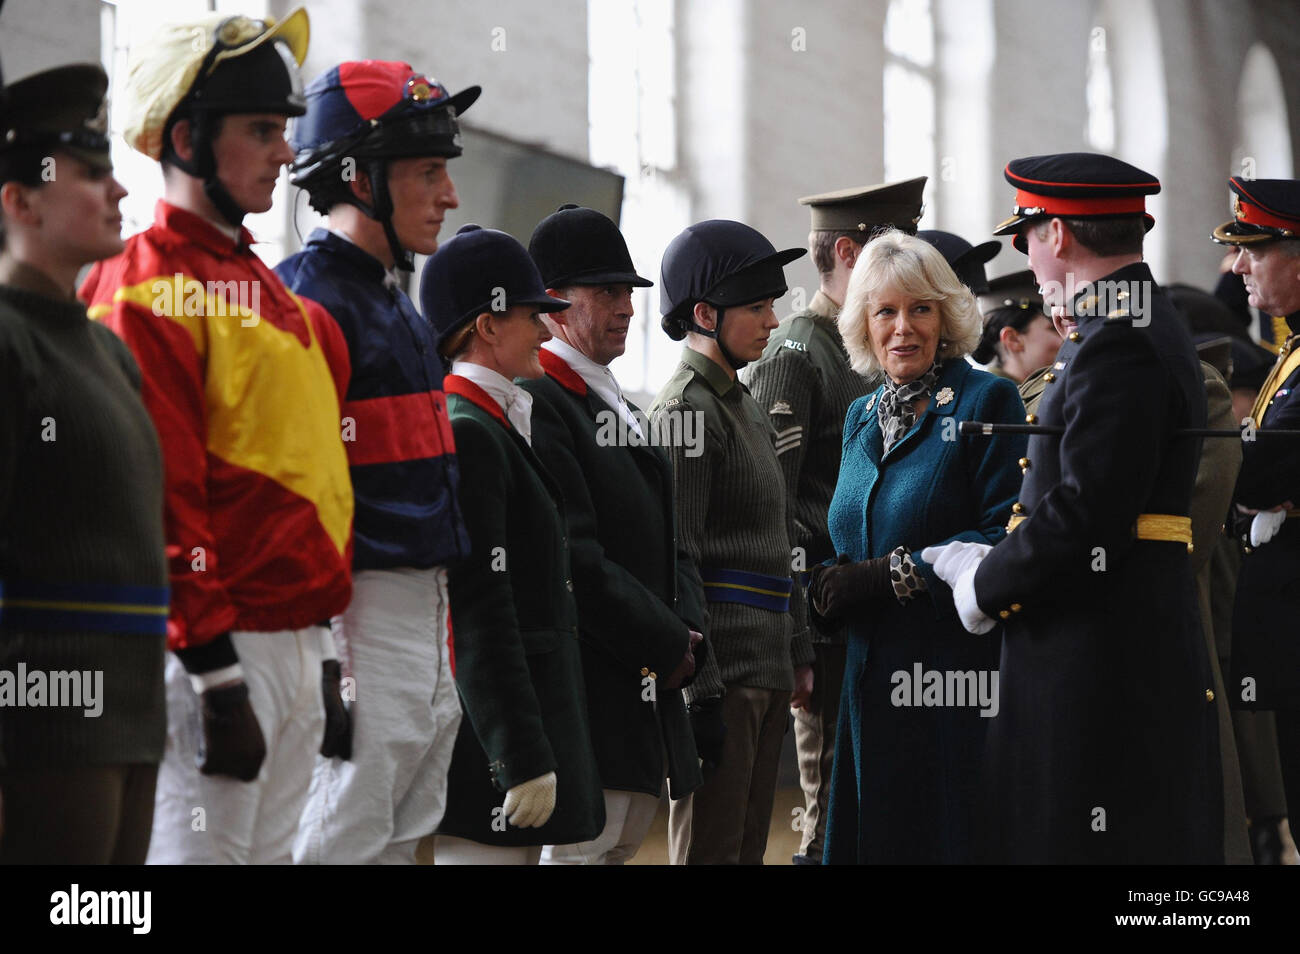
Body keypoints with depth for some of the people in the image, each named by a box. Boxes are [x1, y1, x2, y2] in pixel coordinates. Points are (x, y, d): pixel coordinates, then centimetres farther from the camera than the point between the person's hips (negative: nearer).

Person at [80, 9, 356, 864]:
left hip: (299, 647, 9)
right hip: (221, 646, -9)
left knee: (272, 850, 12)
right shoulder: (145, 288, -11)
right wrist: (214, 675, -21)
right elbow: (156, 498, -18)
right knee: (201, 848, -7)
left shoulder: (265, 287, 19)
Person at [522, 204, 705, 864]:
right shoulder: (538, 403, -14)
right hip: (589, 682, -10)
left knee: (627, 835, 13)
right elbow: (574, 560, -20)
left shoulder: (622, 408, 20)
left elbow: (668, 543, 20)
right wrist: (667, 645, -15)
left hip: (648, 684, 10)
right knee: (584, 842, -9)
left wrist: (688, 631, 0)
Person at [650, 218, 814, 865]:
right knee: (711, 850, -6)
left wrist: (799, 654, 20)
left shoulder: (746, 407, 18)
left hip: (766, 666, 9)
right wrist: (701, 691, -20)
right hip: (720, 667, -9)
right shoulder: (686, 411, -12)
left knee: (748, 846, 12)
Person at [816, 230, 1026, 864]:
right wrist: (830, 583, -2)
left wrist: (888, 575, -16)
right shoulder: (861, 418, 17)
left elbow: (1007, 538, -14)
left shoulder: (987, 402, -5)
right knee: (874, 839, 7)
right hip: (871, 683, 6)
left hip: (960, 678, -6)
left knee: (946, 840, -3)